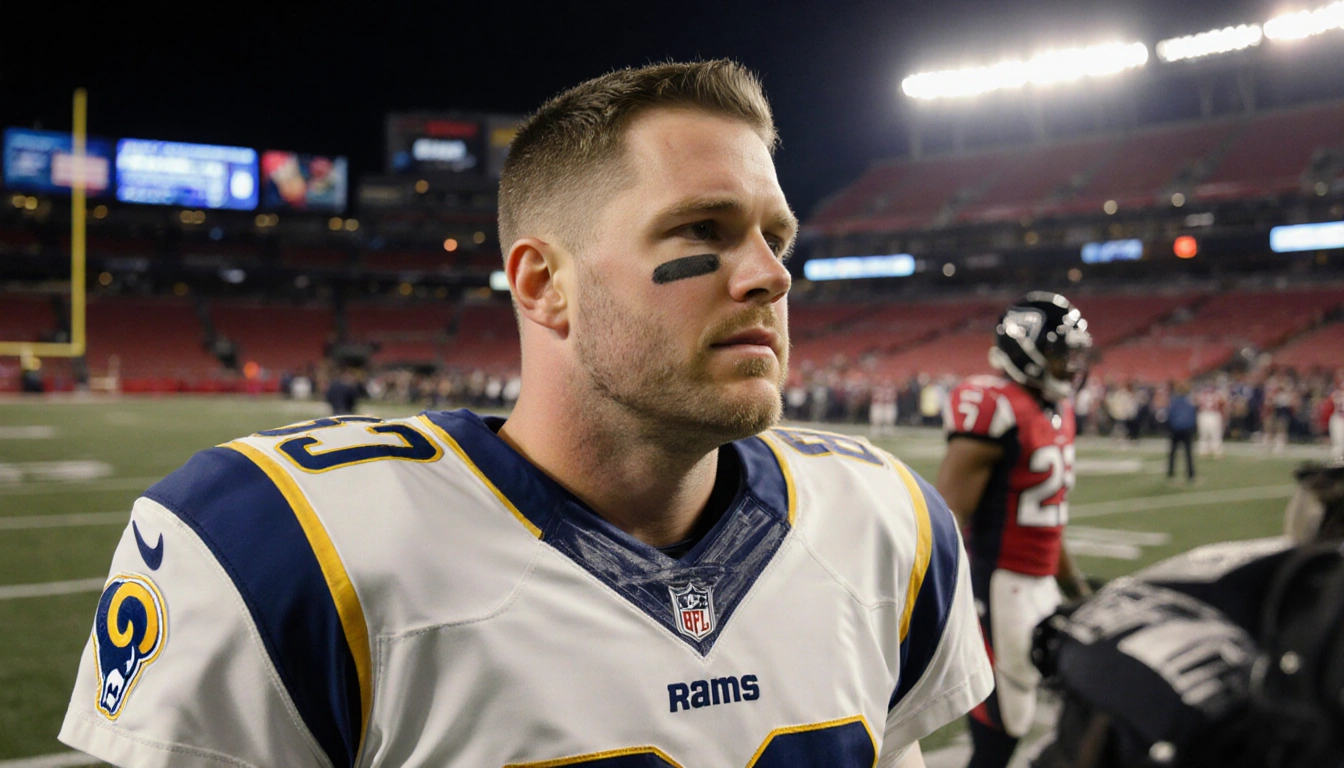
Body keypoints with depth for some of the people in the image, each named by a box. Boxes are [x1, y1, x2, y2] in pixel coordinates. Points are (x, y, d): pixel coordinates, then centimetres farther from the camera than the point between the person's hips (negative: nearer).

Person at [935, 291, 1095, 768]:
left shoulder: (1057, 409, 10)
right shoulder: (996, 411, -19)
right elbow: (947, 518, -22)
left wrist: (1072, 579, 26)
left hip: (1039, 584, 9)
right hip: (999, 584, -9)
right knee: (1001, 726, 0)